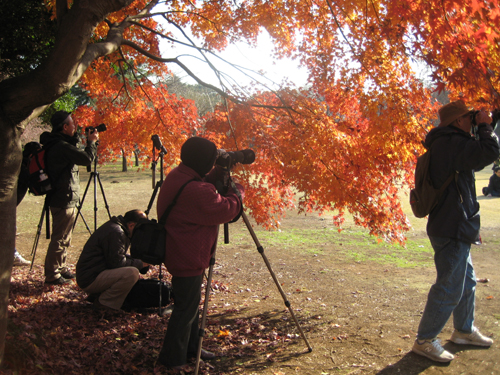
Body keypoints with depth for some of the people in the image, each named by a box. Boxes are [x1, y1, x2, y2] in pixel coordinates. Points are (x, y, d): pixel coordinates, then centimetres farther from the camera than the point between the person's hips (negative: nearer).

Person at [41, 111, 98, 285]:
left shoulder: (58, 145, 11)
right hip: (64, 201, -10)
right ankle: (52, 274, 3)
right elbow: (87, 158, -24)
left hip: (63, 200, 10)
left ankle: (61, 268, 28)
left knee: (63, 238, 18)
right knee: (59, 239, -4)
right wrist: (91, 142, -8)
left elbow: (76, 156, 21)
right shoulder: (61, 146, -20)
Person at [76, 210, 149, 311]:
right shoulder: (116, 232, -19)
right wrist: (140, 263, -10)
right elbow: (117, 262, -21)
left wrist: (138, 260, 8)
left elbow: (118, 256, 22)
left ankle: (98, 294, 13)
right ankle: (103, 302, -10)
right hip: (89, 279, -11)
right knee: (132, 273, -28)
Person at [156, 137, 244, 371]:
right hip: (188, 259, -11)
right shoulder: (195, 191, -28)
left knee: (190, 302, 21)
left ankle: (191, 348, 35)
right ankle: (172, 358, 15)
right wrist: (237, 191, -4)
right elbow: (226, 211, -21)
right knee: (185, 308, 2)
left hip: (181, 253, 11)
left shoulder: (177, 176, 3)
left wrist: (218, 174, 3)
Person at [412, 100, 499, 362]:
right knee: (450, 288, -5)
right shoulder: (452, 144, -19)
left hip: (455, 227, 11)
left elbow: (476, 161, 25)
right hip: (452, 229, -11)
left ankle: (464, 330, 39)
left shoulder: (446, 145, 15)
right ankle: (425, 341, 5)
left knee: (467, 281, 23)